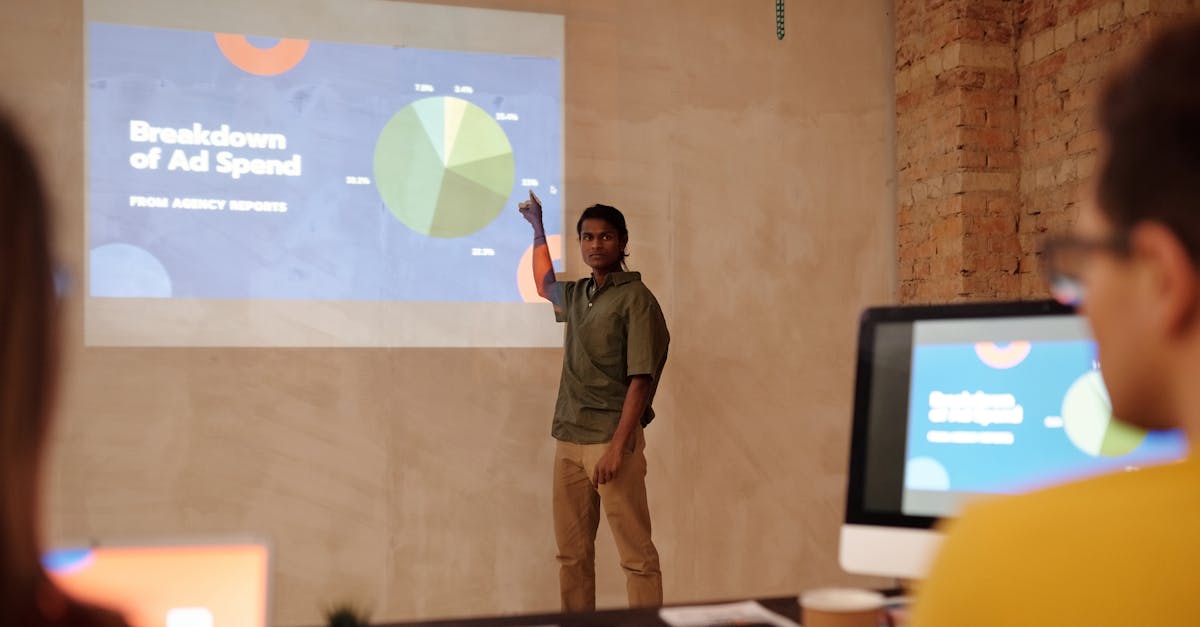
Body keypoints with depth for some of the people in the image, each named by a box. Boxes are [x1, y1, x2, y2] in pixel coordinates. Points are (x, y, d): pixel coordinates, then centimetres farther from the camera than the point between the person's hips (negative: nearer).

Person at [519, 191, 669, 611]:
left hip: (612, 439, -7)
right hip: (568, 439, 7)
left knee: (636, 554, -6)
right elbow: (544, 286, 40)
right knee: (572, 554, 8)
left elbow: (640, 381, -12)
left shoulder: (636, 299, -6)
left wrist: (616, 448, -19)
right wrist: (538, 230, 39)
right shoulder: (577, 295, 14)